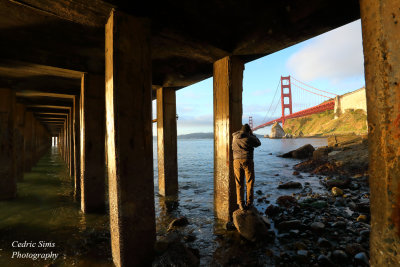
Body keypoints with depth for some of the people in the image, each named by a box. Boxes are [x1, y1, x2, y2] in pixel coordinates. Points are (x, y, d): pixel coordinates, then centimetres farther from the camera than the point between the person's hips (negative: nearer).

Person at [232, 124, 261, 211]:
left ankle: (241, 204, 8)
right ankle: (249, 203, 13)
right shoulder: (250, 138, -3)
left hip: (237, 161, 3)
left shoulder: (234, 138, 9)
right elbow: (258, 143, 15)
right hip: (247, 161, -3)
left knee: (239, 184, 9)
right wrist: (252, 134, 23)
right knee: (249, 183, 10)